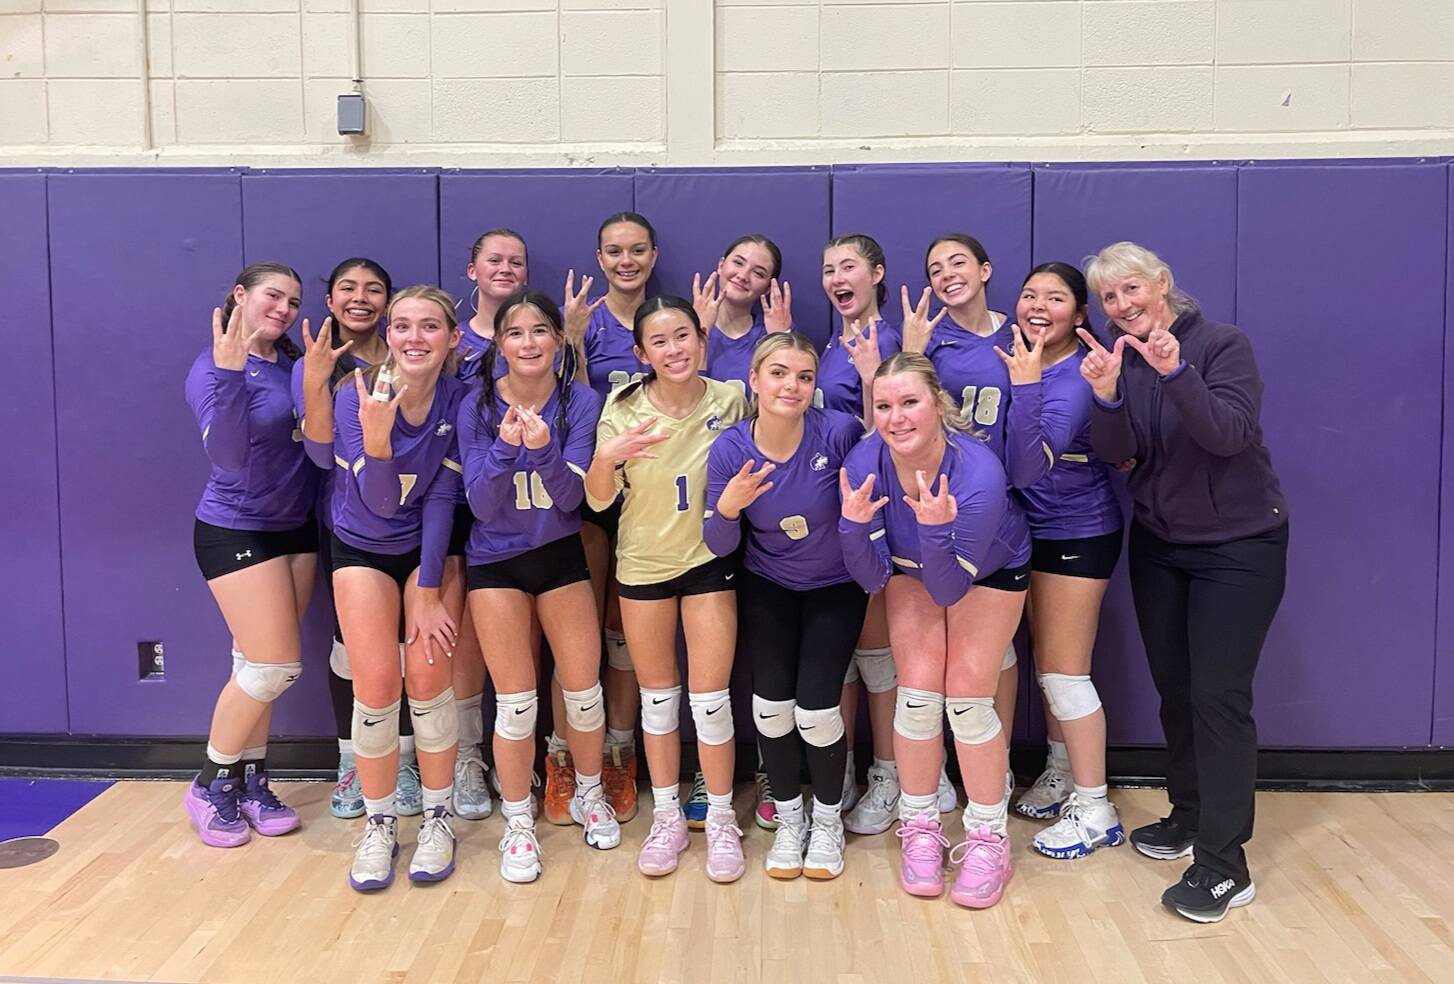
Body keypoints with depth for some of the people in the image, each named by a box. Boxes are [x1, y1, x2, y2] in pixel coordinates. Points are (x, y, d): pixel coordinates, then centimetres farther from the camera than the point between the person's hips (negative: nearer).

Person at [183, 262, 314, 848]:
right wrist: (230, 373, -35)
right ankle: (210, 787, 13)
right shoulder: (213, 368, -12)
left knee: (259, 666, 9)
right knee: (277, 665, -7)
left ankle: (251, 783, 23)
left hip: (295, 527, 6)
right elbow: (227, 456, -26)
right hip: (235, 530, -6)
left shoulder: (294, 362, 6)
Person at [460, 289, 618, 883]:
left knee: (583, 687, 6)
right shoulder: (478, 406, -9)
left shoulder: (581, 402, -9)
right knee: (515, 700, 0)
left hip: (562, 554, 1)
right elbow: (482, 505, -14)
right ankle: (518, 823, 19)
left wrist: (543, 448, -33)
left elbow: (571, 497, -15)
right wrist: (504, 446, -30)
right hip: (496, 560, -1)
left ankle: (589, 795, 32)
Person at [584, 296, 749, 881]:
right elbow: (598, 500, -9)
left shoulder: (728, 401, -9)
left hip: (709, 559, -1)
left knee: (710, 699, -1)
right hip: (642, 563, 1)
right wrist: (607, 456, -27)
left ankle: (721, 821, 18)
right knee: (657, 696, 11)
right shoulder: (623, 409, -10)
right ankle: (667, 818, 27)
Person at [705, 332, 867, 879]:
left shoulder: (838, 432, -25)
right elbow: (720, 545, -12)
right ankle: (788, 818, 22)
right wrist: (728, 508, -30)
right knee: (772, 703, -5)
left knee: (816, 708, -9)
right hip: (767, 587, 2)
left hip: (835, 588, -2)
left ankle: (828, 820, 20)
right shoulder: (730, 449, -18)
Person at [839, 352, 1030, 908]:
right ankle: (920, 829, 12)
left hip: (990, 572, -2)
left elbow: (948, 589, -32)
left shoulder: (978, 472, -38)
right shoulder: (863, 465, -29)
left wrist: (935, 528, -49)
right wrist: (855, 524, -40)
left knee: (967, 699, -8)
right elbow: (872, 579, -22)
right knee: (918, 694, -6)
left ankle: (989, 839, 10)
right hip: (911, 569, 3)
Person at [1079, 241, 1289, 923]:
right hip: (1158, 544, 5)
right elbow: (1118, 453, -11)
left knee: (1218, 695, -9)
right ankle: (1190, 817, 30)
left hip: (1238, 542, -5)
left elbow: (1230, 434, -25)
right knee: (1174, 687, 12)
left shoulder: (1222, 344, -12)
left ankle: (1224, 865, -2)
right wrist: (1106, 396, -30)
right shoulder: (1119, 358, 1)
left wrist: (1176, 373, -38)